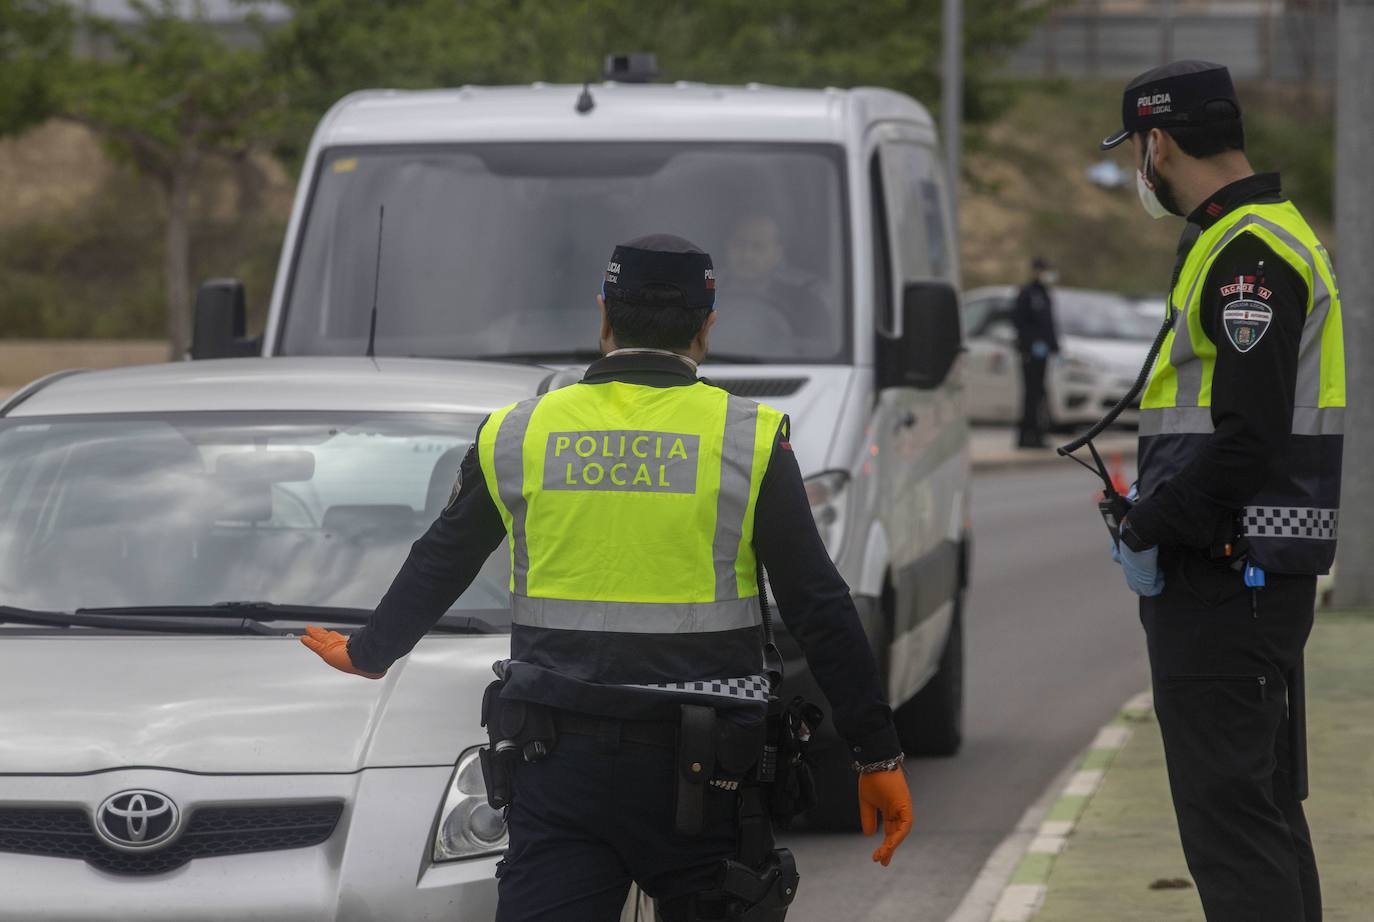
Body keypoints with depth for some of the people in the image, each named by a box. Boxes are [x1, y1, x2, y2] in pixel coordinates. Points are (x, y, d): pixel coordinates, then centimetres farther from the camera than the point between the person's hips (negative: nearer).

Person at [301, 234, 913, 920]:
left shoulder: (515, 436, 5)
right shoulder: (749, 441, -3)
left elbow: (436, 568, 19)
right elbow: (820, 610, -3)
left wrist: (367, 653, 37)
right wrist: (879, 755, 2)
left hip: (558, 766, 2)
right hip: (698, 777, -2)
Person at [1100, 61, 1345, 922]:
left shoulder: (1246, 253, -16)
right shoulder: (1275, 234, 17)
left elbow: (1251, 437, -24)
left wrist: (1148, 535, -15)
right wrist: (1156, 503, 15)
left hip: (1225, 580, -11)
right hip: (1269, 571, 11)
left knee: (1229, 817, -10)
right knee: (1268, 807, 15)